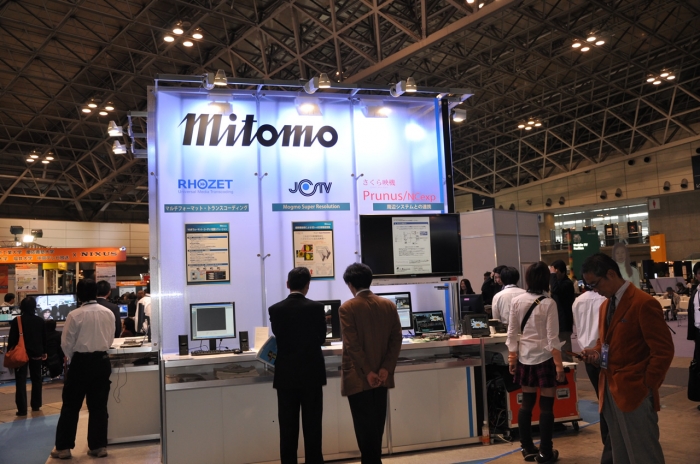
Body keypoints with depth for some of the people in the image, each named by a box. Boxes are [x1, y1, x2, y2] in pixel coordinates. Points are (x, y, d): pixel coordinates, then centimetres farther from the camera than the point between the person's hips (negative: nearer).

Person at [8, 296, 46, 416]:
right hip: (36, 353, 3)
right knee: (36, 379, 15)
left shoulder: (16, 321, -10)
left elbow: (12, 339, -8)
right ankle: (36, 405, 22)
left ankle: (22, 409, -5)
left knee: (21, 381, -1)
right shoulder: (40, 321, -1)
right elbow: (44, 338, 6)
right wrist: (44, 352, 18)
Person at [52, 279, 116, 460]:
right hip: (102, 361, 3)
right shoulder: (108, 313, -3)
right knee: (99, 405, 11)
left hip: (81, 362, -3)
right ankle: (98, 446, 15)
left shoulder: (75, 315, -13)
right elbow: (110, 339, 6)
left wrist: (73, 358, 12)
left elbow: (66, 343, -6)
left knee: (70, 406, 10)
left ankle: (63, 447, 16)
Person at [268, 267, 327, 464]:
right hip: (311, 374, -1)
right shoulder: (316, 308, -9)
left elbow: (278, 338, 5)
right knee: (312, 424, 7)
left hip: (286, 374, 1)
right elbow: (321, 339, 1)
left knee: (288, 426, 9)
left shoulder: (275, 309, -6)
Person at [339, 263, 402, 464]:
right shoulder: (389, 305, 3)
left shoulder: (347, 308, -12)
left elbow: (352, 344, -17)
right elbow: (396, 339, -1)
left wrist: (367, 372, -13)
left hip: (359, 377, -5)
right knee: (377, 422, 16)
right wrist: (386, 368, -4)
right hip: (381, 374, 5)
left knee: (365, 425, 3)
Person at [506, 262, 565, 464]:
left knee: (527, 403, 13)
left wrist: (512, 358, 11)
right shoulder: (548, 303, -12)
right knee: (546, 406, 4)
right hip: (545, 358, -4)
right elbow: (552, 338, -13)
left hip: (525, 358, 4)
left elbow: (512, 333, 3)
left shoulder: (516, 301, -1)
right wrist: (559, 365, -8)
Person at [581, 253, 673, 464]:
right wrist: (597, 351, 2)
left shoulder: (644, 303, -15)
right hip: (610, 390, 8)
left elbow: (663, 351, -16)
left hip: (634, 392, -8)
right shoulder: (605, 305, 13)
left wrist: (647, 386, -13)